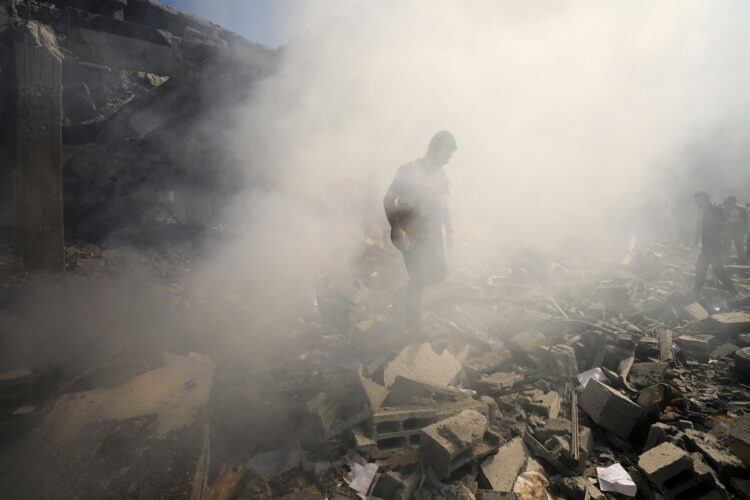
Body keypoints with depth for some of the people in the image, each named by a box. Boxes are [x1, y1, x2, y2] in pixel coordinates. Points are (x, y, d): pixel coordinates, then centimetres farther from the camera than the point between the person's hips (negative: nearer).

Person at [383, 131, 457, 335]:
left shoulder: (441, 173, 7)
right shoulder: (409, 171, -14)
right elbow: (388, 200, -14)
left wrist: (449, 230, 17)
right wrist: (397, 230, -21)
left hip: (433, 235, 7)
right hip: (412, 237, -7)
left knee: (440, 272, 7)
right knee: (419, 278, -6)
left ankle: (412, 289, 35)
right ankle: (412, 321, 13)